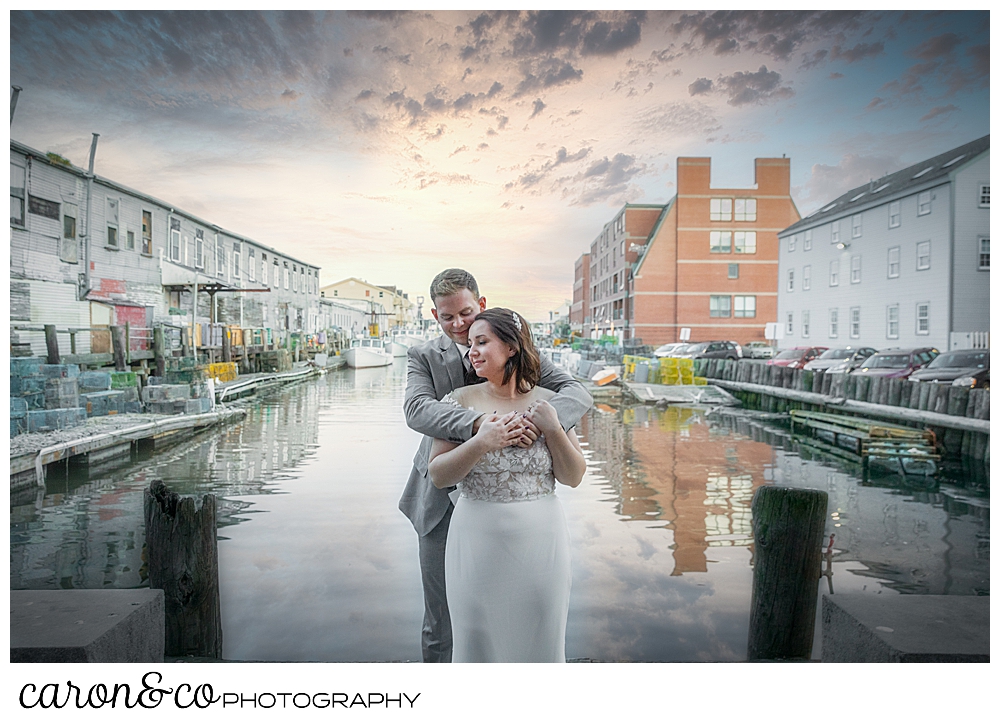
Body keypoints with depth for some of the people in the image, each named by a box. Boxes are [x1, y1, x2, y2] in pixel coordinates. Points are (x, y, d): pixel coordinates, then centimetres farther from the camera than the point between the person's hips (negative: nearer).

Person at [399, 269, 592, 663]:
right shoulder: (424, 357, -3)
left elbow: (577, 392, -11)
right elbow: (417, 409, -23)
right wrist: (480, 423, -41)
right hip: (442, 505, 0)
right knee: (439, 624, 13)